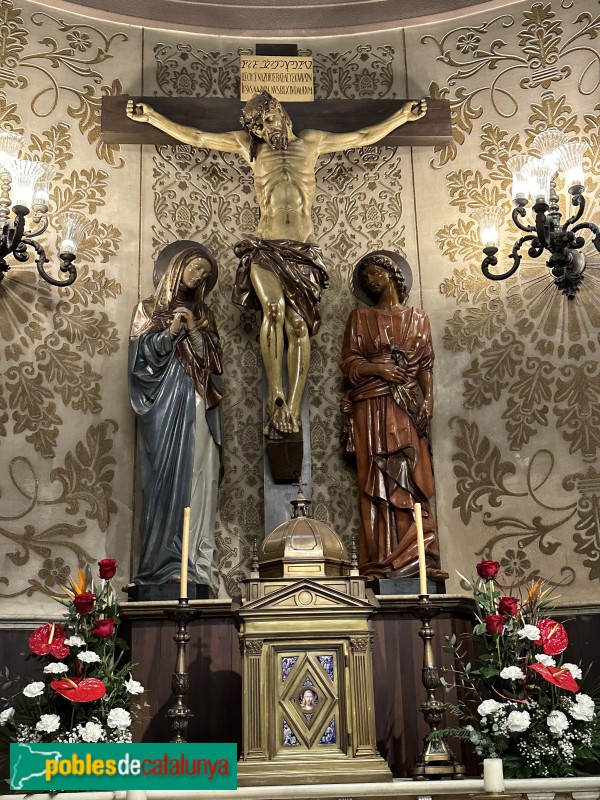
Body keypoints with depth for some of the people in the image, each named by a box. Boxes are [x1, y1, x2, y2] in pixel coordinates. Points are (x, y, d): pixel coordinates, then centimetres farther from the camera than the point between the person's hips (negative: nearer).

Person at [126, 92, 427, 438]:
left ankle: (291, 411, -15)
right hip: (265, 246, -1)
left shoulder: (310, 142, 18)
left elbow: (364, 137, 24)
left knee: (298, 324, -13)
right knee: (274, 308, -28)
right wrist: (151, 117, 13)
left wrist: (403, 115, 23)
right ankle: (276, 396, -28)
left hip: (303, 249, 1)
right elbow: (195, 137, 16)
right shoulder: (249, 145, 17)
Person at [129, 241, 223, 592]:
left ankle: (198, 561, -5)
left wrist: (193, 329, -3)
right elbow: (142, 354, 0)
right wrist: (171, 332, -13)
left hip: (198, 406, 4)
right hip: (165, 406, -4)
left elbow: (212, 359, 11)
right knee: (168, 478, -10)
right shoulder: (151, 309, 11)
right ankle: (166, 561, -9)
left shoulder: (202, 313, 22)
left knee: (200, 478, -4)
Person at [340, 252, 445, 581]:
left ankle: (415, 558, -6)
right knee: (377, 481, -7)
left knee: (411, 480, -6)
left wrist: (427, 401, -5)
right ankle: (381, 560, -8)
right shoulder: (360, 317, 15)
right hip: (372, 409, -1)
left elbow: (426, 365, 9)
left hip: (407, 409, 1)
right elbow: (348, 361, 6)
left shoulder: (418, 319, 17)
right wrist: (378, 368, -11)